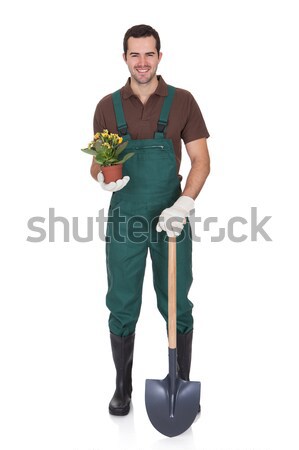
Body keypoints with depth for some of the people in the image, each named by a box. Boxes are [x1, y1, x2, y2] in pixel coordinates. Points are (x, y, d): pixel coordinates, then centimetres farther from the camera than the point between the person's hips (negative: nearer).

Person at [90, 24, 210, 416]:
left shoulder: (182, 101, 0)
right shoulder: (108, 106, 5)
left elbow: (201, 161, -2)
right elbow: (97, 164, 9)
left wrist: (183, 205, -17)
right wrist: (103, 177, -15)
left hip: (171, 218, -1)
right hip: (124, 219, 1)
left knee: (177, 305, 8)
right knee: (122, 307, 7)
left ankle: (182, 383, 27)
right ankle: (123, 386, 26)